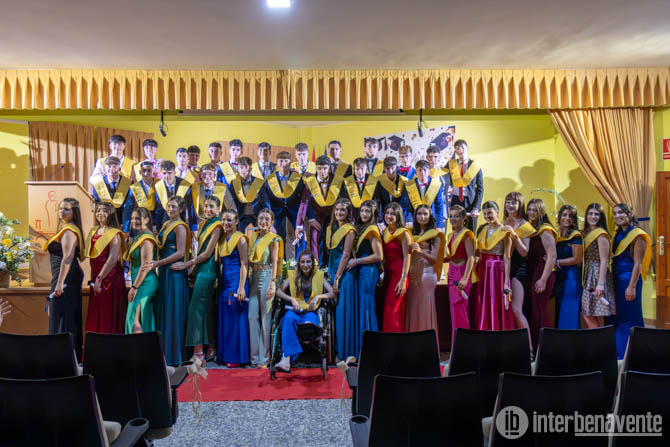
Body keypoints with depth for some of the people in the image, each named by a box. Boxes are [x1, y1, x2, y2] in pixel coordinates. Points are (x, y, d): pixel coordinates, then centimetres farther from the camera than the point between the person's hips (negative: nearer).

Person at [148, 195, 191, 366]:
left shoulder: (180, 227, -8)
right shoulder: (165, 225, 16)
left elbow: (180, 252, -15)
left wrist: (158, 263, -16)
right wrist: (158, 265, 9)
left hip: (175, 273, -9)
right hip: (164, 273, 9)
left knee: (173, 313, -4)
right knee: (161, 311, 9)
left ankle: (174, 354, 3)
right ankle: (163, 352, 16)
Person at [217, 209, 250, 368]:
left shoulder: (240, 238, -9)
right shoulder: (223, 239, 13)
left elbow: (244, 264, -13)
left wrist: (241, 288, -19)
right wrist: (218, 282, 14)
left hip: (236, 280, -8)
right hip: (224, 281, 8)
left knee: (236, 317, -3)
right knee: (224, 317, 10)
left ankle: (237, 357, 5)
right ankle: (225, 355, 20)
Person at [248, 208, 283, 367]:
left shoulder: (274, 239, -2)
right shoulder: (253, 237, 14)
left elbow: (275, 262, -8)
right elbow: (249, 259, 15)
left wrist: (272, 283, -16)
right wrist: (248, 278, 7)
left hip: (266, 277, -5)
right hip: (253, 278, 5)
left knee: (265, 316, -2)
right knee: (252, 315, 3)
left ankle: (264, 357, 5)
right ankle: (254, 355, 12)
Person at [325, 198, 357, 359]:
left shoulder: (349, 230, -9)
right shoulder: (331, 229, 15)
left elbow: (346, 255, -14)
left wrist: (337, 278, -17)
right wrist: (330, 272, 10)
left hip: (345, 273, -8)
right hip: (334, 271, 8)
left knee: (344, 311, -5)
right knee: (335, 311, 10)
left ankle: (348, 353, 3)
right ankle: (339, 351, 18)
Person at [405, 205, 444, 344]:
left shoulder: (435, 234, 4)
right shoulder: (411, 233, 14)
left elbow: (434, 259, -4)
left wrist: (421, 251, -20)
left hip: (427, 274, -4)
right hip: (411, 275, 4)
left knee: (425, 309, -5)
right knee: (411, 311, 3)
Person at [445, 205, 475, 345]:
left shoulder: (467, 234, -11)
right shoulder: (451, 235, 15)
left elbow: (471, 257, -18)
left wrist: (465, 278, -26)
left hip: (462, 273, -8)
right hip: (452, 274, 8)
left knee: (460, 310, -7)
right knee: (454, 310, 10)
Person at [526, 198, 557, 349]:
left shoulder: (545, 230, -11)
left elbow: (552, 256, -17)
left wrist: (543, 279, -20)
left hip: (543, 274, -9)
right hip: (533, 273, 9)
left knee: (539, 310, -6)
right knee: (534, 309, 11)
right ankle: (535, 347, 19)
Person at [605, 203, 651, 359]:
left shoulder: (637, 235, -10)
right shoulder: (618, 234, 12)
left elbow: (637, 263, -14)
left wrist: (632, 286, -19)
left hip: (628, 278, -8)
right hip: (616, 280, 8)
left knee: (627, 318, -1)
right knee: (614, 317, 12)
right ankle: (617, 354, 22)